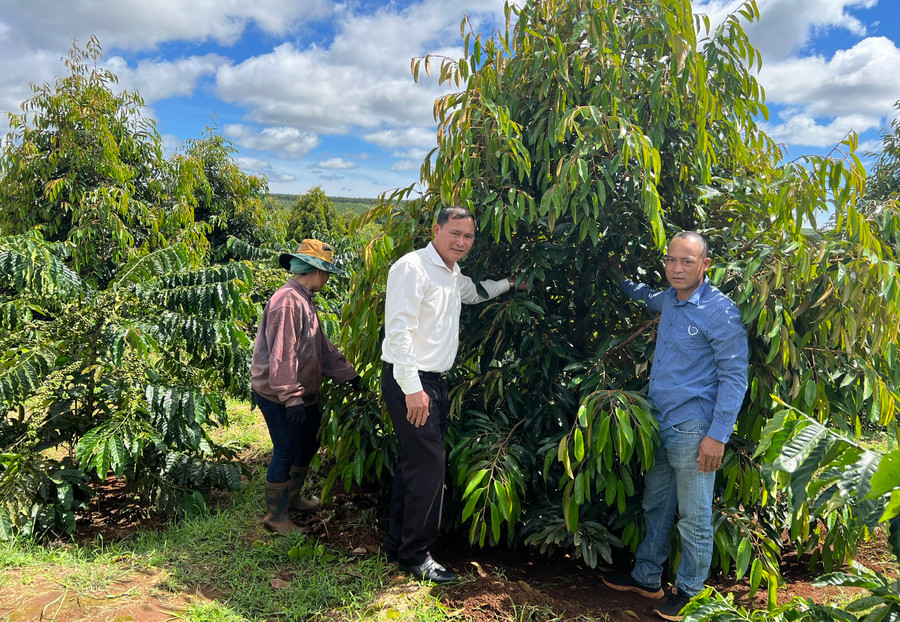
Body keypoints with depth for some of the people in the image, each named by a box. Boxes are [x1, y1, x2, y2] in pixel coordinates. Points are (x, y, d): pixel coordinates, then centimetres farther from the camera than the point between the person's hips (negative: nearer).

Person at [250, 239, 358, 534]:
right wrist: (291, 396, -27)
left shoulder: (304, 300, 13)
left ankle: (292, 497, 37)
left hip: (301, 392, 10)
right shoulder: (287, 301, -20)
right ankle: (276, 515, 14)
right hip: (277, 395, -10)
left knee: (309, 442, 19)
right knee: (287, 449, -3)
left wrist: (348, 374, 16)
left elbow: (322, 345, 17)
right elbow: (282, 353, -26)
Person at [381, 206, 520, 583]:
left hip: (433, 380, 10)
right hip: (409, 381, -10)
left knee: (415, 463, 14)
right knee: (428, 466, -8)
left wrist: (510, 283, 38)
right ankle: (415, 555, 7)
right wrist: (412, 388, -24)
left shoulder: (453, 274, 16)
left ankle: (396, 545, 26)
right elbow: (399, 330, -21)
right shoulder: (413, 268, -13)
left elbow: (474, 292, 42)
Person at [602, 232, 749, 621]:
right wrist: (619, 277, 35)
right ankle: (647, 578, 33)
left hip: (693, 429, -7)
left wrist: (718, 435, -16)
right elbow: (646, 297, 37)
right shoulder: (669, 299, 9)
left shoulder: (720, 311, -13)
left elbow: (734, 377, -13)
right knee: (655, 506, 18)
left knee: (693, 518, 4)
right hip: (658, 422, 8)